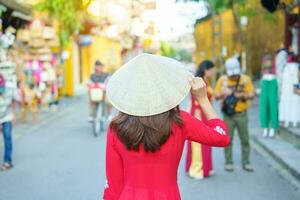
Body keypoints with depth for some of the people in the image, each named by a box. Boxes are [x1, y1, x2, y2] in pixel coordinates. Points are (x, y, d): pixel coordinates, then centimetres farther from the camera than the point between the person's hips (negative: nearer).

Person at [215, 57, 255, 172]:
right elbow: (216, 95, 2)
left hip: (242, 114, 0)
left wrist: (242, 95, -22)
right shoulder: (222, 79, 1)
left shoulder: (246, 79, 0)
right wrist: (223, 93, -19)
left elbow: (251, 94, -2)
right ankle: (229, 162, 14)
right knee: (228, 139, 3)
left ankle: (246, 163, 14)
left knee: (245, 139, 4)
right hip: (228, 115, 0)